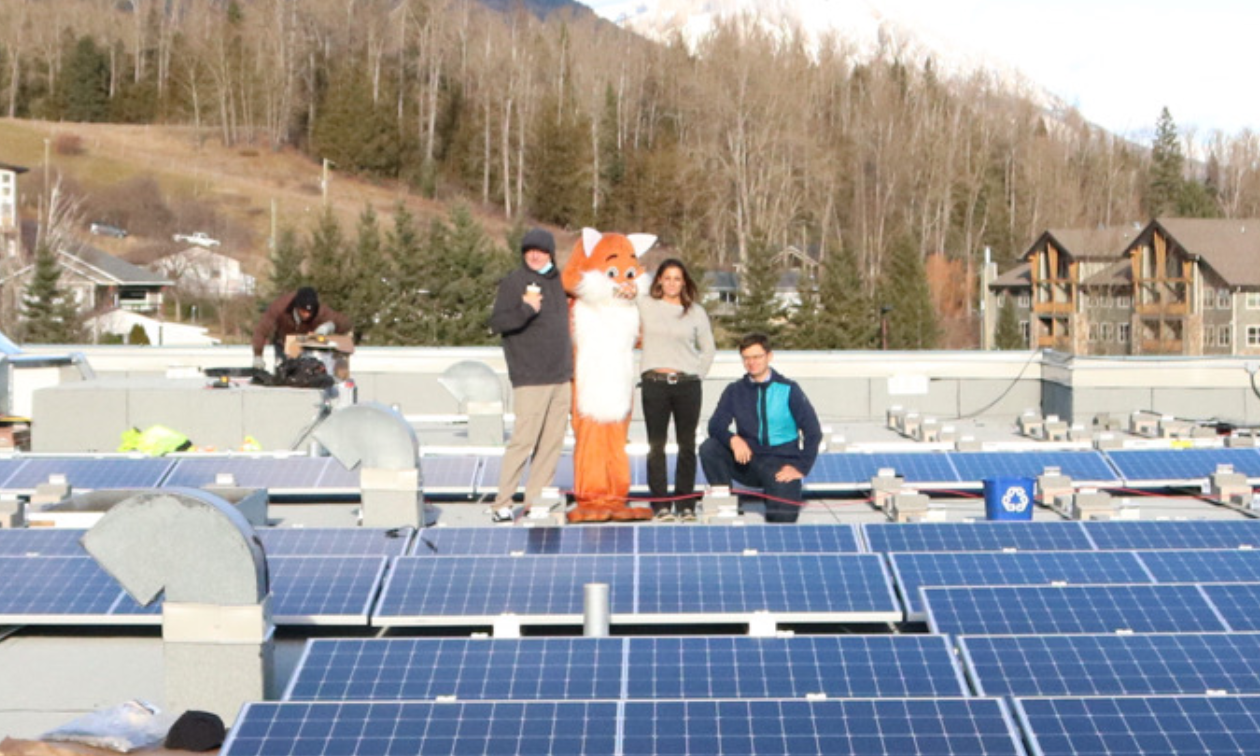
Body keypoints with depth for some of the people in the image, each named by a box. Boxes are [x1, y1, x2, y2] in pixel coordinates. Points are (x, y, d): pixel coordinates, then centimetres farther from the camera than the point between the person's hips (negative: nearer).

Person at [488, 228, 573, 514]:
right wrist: (525, 308, -28)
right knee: (524, 440, -10)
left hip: (561, 378, 7)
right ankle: (502, 502, -4)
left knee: (553, 441, 7)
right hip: (531, 379, -7)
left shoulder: (558, 281, 14)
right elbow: (496, 323, -13)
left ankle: (536, 499, 14)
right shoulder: (513, 282, -5)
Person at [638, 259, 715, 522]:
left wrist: (699, 374, 8)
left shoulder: (695, 312, 9)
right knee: (656, 446, -1)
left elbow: (708, 348, 16)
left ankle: (686, 504, 8)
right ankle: (661, 505, 3)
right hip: (655, 382, -1)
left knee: (687, 446, 2)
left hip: (687, 384, 1)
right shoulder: (646, 306, 8)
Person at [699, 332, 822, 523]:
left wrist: (800, 468, -14)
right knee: (708, 448, -21)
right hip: (748, 462, 3)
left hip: (782, 465, -3)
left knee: (782, 519, -24)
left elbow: (813, 432, -5)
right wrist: (733, 439, -29)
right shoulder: (735, 391, 4)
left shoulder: (788, 390, -3)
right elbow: (715, 425, -7)